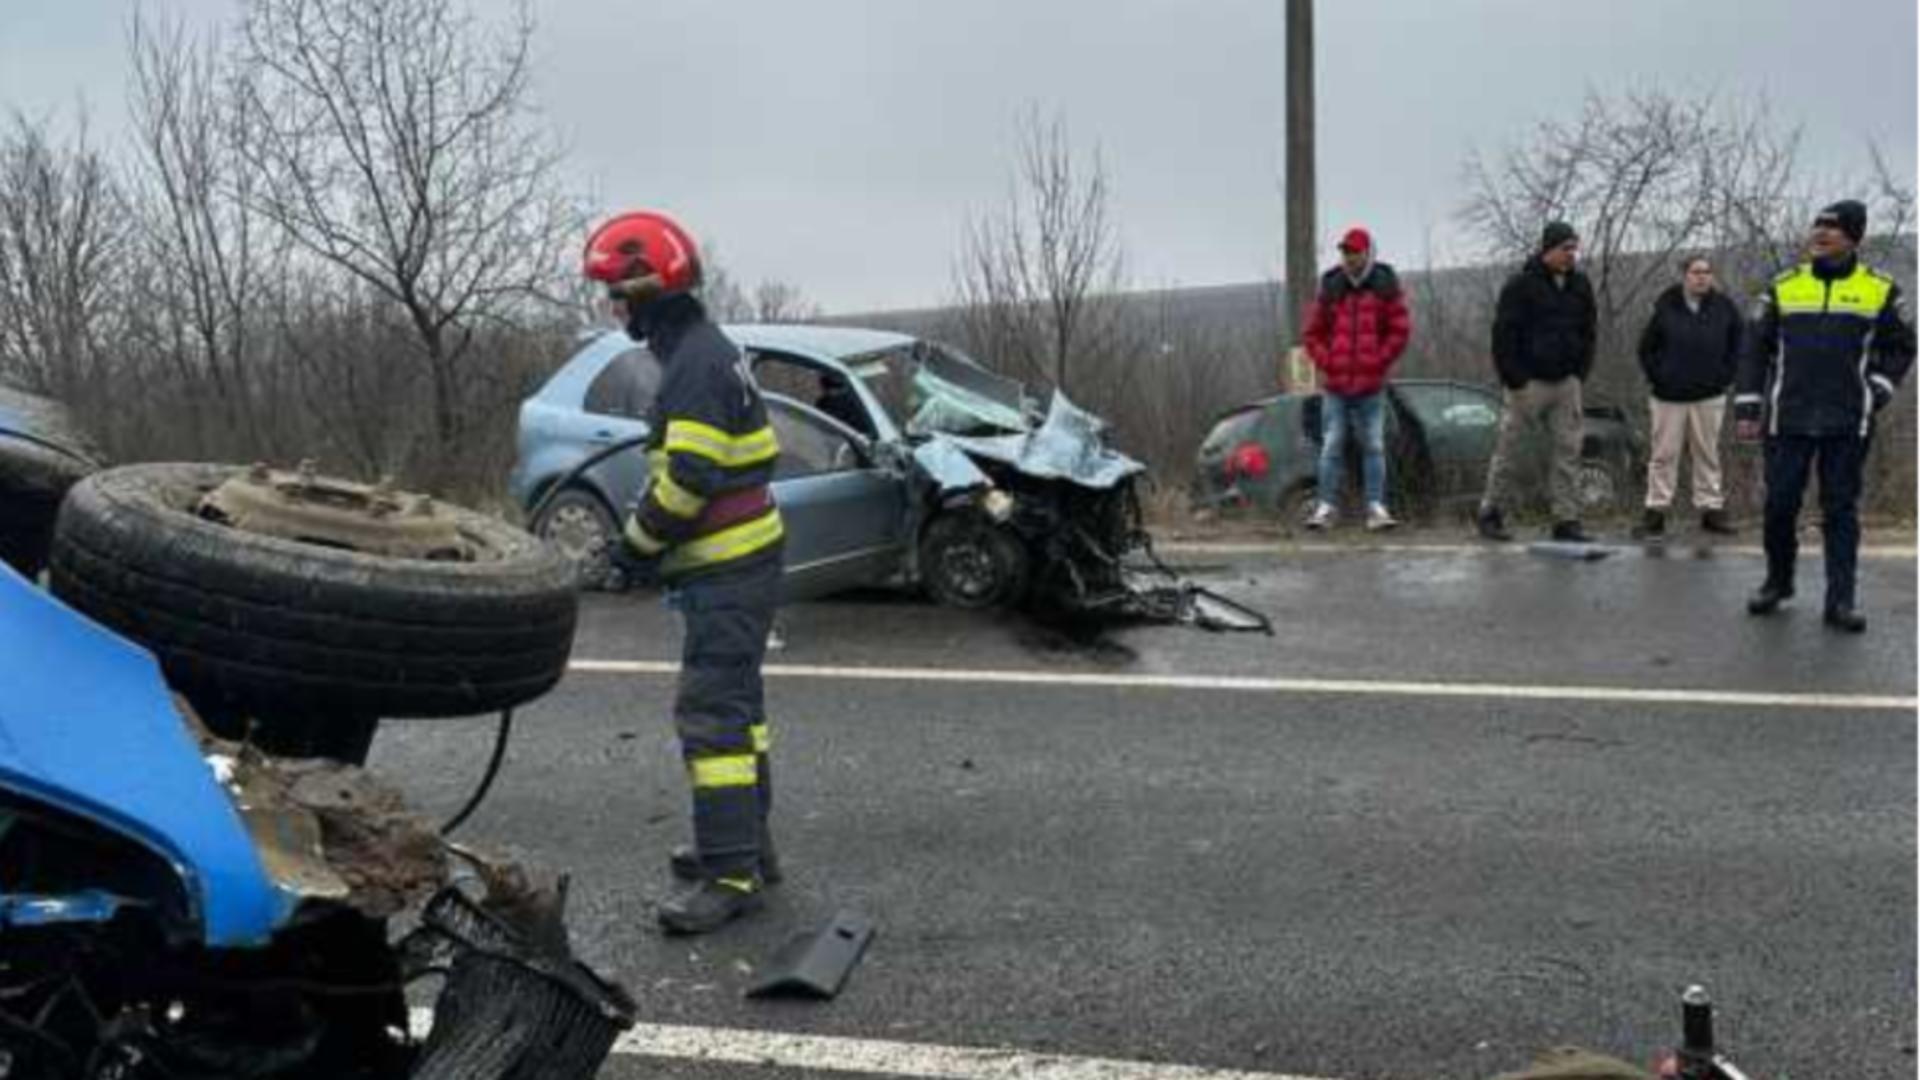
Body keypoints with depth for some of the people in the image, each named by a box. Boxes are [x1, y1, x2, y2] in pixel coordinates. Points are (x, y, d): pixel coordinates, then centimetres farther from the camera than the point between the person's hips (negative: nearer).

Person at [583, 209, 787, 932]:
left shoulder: (695, 362, -17)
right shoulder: (707, 352, 15)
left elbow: (686, 478, -23)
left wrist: (638, 540, -8)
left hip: (726, 573, -11)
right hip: (742, 560, 11)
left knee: (710, 713, -10)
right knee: (735, 704, 18)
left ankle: (731, 875, -7)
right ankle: (747, 844, 29)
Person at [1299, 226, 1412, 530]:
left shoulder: (1385, 288, 2)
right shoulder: (1331, 287, 7)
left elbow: (1400, 330, 2)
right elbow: (1313, 332, 11)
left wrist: (1379, 362, -5)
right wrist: (1325, 362, -1)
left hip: (1371, 386, -1)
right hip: (1335, 385, 1)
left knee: (1374, 447, 1)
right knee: (1331, 446, 0)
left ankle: (1376, 508, 4)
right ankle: (1325, 507, 3)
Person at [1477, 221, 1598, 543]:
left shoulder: (1580, 285, 10)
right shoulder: (1521, 285, -8)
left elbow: (1588, 332, 18)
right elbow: (1503, 335, -10)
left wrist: (1581, 371, 7)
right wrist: (1514, 380, -14)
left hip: (1566, 382, 5)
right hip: (1529, 383, -5)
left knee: (1569, 450, 2)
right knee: (1508, 449, 1)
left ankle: (1567, 520, 7)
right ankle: (1491, 514, 12)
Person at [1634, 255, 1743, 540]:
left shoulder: (1723, 307, 2)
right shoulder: (1666, 307, -2)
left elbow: (1737, 344, 11)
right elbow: (1647, 348, 5)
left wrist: (1725, 376, 3)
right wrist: (1656, 377, -2)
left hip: (1709, 396, 2)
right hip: (1669, 396, -2)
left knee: (1708, 453, 7)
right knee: (1664, 454, 1)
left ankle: (1711, 509, 14)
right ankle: (1656, 510, 7)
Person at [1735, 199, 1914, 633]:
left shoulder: (1880, 290, 3)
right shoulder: (1783, 286, 6)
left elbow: (1900, 347, 12)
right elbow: (1756, 348, 8)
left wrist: (1876, 390, -2)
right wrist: (1747, 407, 3)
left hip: (1848, 423, -1)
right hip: (1787, 420, 1)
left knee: (1841, 510, 2)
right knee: (1780, 504, 3)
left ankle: (1840, 600, 6)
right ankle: (1778, 582, 23)